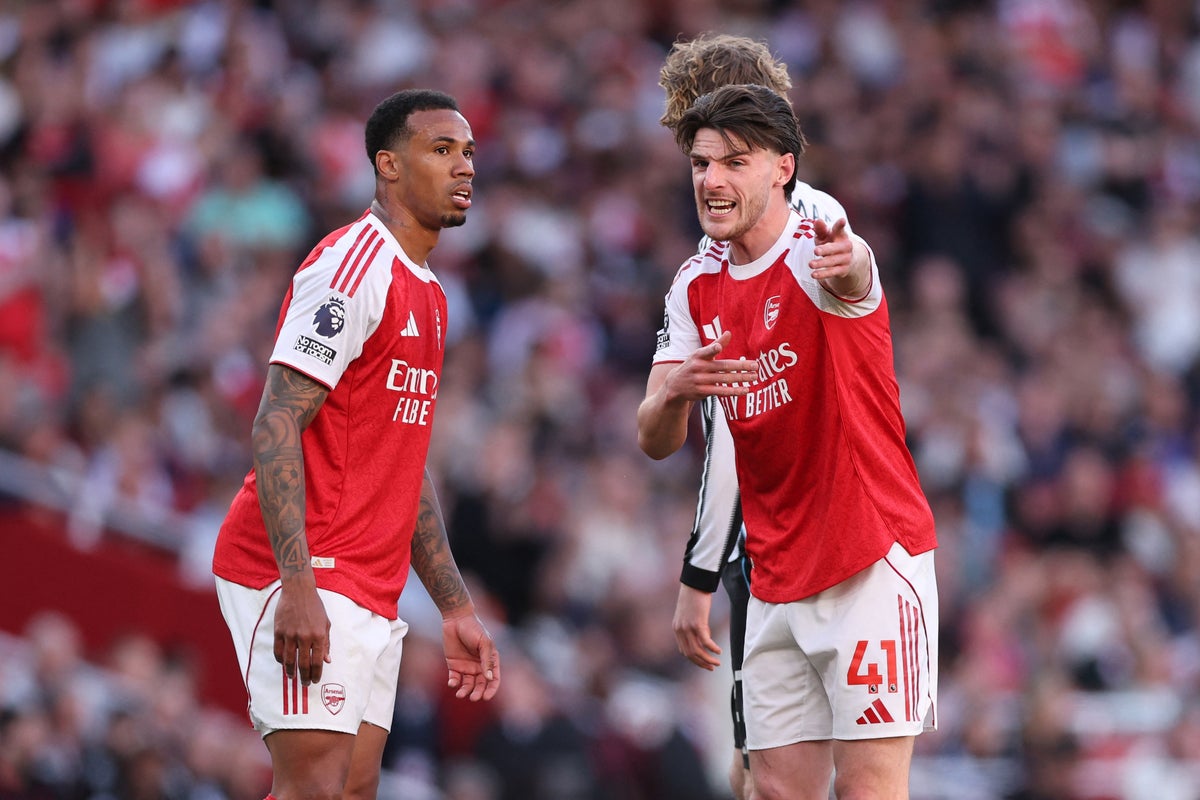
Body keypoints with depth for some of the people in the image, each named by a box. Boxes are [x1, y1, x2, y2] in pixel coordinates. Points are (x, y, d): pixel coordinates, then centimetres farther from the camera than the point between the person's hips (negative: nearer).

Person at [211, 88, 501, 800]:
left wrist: (456, 608, 22)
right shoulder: (353, 266, -11)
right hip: (307, 584, -9)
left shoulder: (427, 293, 20)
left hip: (370, 598, 9)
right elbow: (276, 429, -18)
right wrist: (299, 587, -26)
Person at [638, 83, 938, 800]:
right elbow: (656, 441, 3)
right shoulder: (697, 287, 7)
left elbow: (852, 283, -39)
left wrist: (845, 269, -65)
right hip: (776, 574, 7)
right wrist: (675, 393, -21)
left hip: (872, 561, -6)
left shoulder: (817, 253, -13)